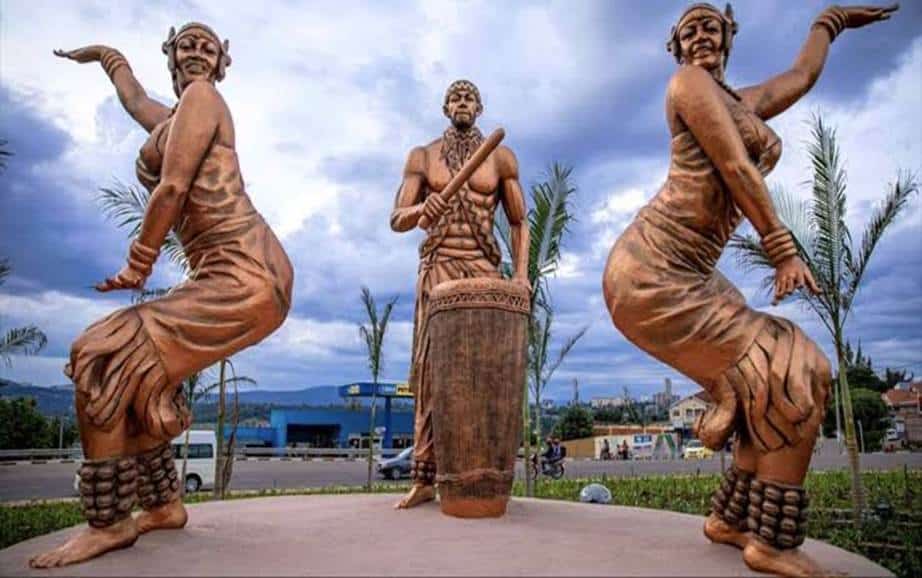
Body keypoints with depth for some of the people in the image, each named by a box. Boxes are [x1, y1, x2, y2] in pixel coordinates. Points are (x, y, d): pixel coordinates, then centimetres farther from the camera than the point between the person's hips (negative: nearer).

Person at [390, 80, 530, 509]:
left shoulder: (501, 158, 14)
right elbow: (397, 220, 6)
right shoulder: (422, 156, 14)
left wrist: (521, 272, -3)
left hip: (484, 270, 0)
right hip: (437, 268, 0)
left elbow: (518, 222, 12)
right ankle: (424, 478, -5)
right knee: (429, 367, -7)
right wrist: (421, 209, -18)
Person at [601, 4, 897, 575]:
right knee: (799, 379, -9)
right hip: (651, 273, -10)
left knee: (780, 382, 10)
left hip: (687, 278, 10)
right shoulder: (689, 81, -2)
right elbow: (736, 168, -11)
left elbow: (802, 77, 41)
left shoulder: (746, 104, 25)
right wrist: (784, 249, -11)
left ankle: (729, 517, 17)